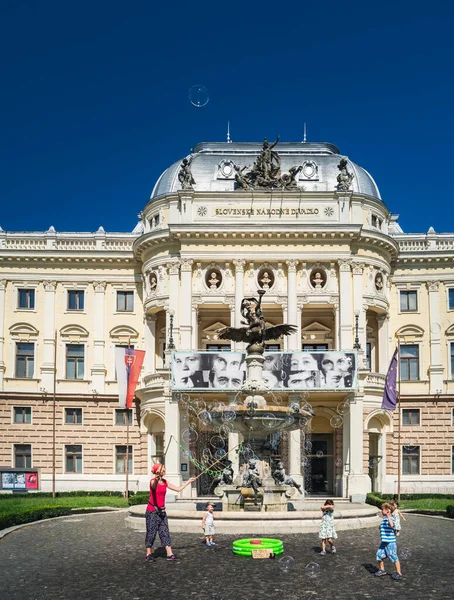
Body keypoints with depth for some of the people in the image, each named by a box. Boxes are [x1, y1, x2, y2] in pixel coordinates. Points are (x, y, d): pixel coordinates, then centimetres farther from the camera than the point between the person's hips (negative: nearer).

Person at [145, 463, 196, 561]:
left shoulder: (165, 482, 8)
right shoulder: (153, 481, -13)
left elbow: (178, 489, 17)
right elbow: (154, 487, -39)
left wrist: (189, 481, 21)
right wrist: (156, 480, -62)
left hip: (161, 511, 6)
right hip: (152, 511, -6)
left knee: (165, 532, 2)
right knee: (151, 532, -2)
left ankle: (169, 554, 1)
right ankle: (148, 554, 10)